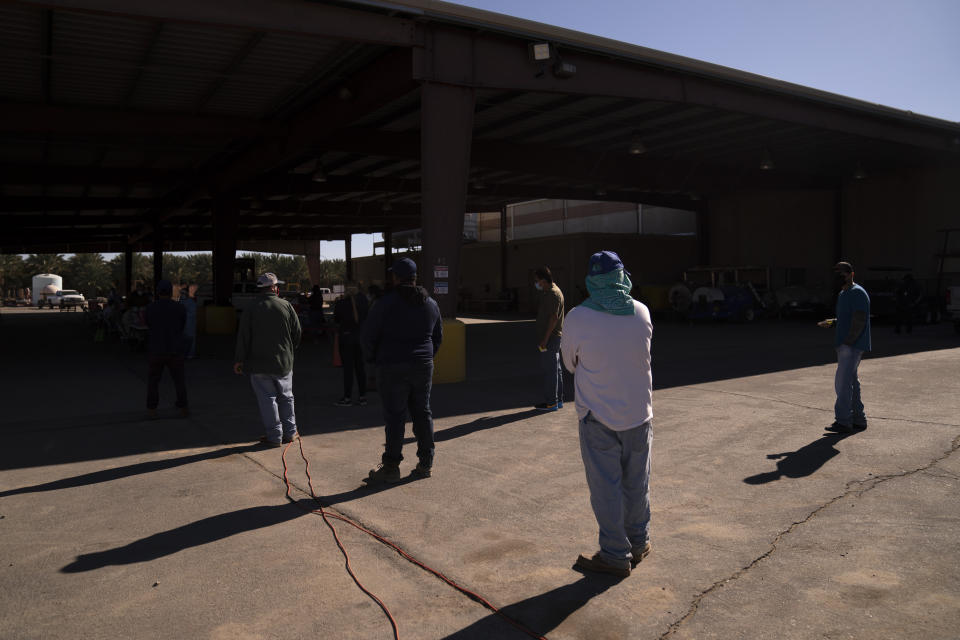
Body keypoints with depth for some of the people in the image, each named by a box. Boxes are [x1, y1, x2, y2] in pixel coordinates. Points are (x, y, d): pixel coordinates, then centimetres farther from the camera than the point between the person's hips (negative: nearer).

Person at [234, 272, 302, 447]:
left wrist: (239, 360, 3)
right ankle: (289, 432, 19)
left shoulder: (251, 310, -6)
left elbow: (243, 338, -5)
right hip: (284, 362, 2)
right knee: (286, 397, 15)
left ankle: (274, 436, 6)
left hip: (259, 364, -2)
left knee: (267, 399, 3)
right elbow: (297, 333, 3)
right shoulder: (286, 306, -2)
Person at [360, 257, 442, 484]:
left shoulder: (386, 303, -10)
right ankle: (426, 464, 17)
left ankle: (391, 467, 6)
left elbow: (368, 335, -8)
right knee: (422, 413, 11)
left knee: (394, 417, 0)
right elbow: (438, 336, 17)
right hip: (423, 367, 5)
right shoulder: (430, 304, 8)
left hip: (393, 367, -5)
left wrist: (373, 358, 8)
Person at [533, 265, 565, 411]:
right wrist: (543, 339, 22)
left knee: (550, 370, -5)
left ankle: (551, 402, 0)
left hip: (550, 338, -11)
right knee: (555, 369, 14)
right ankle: (558, 400, 22)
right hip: (552, 338, 11)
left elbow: (554, 317, -21)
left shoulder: (553, 293, -16)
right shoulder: (548, 292, 17)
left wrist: (545, 339, -22)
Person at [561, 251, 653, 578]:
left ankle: (616, 555, 15)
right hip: (638, 412, 4)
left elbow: (571, 363, 0)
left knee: (605, 486, 7)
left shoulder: (578, 318, -15)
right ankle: (639, 543, 33)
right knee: (637, 482, 18)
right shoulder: (642, 313, -5)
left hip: (598, 415, -3)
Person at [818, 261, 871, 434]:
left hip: (852, 346, -10)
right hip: (844, 345, 10)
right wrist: (832, 322, 9)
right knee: (850, 382, 13)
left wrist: (848, 342, -22)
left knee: (843, 382, -12)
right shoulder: (843, 294, 19)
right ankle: (858, 420, 20)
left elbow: (859, 321, -20)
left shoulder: (857, 293, -13)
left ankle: (842, 421, -9)